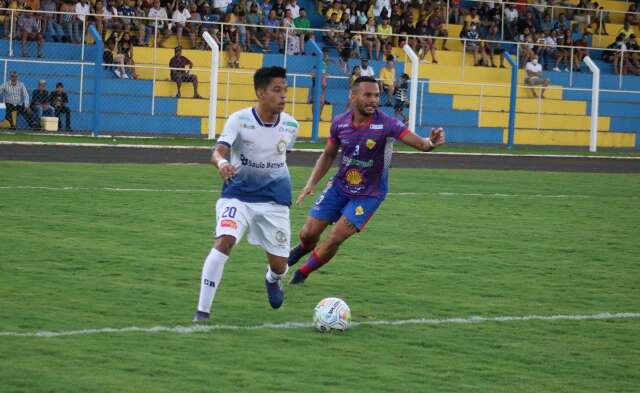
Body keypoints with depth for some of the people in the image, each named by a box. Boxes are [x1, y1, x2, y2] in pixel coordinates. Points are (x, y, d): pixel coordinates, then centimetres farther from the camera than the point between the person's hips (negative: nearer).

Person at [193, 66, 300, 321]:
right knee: (225, 240, -28)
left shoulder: (290, 125, -1)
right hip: (238, 195, -3)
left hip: (274, 200, 3)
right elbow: (218, 152, -27)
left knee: (279, 265, 3)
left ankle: (272, 280, 45)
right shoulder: (239, 120, -14)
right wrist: (222, 162, -48)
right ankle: (202, 311, -21)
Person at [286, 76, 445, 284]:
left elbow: (419, 143, -31)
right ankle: (306, 248, 44)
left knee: (335, 238, -13)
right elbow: (328, 155, 6)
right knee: (308, 233, 4)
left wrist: (430, 143, -55)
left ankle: (302, 273, 15)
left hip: (369, 194, -3)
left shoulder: (386, 124, -22)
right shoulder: (340, 123, -10)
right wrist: (311, 183, -4)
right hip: (339, 187, 3)